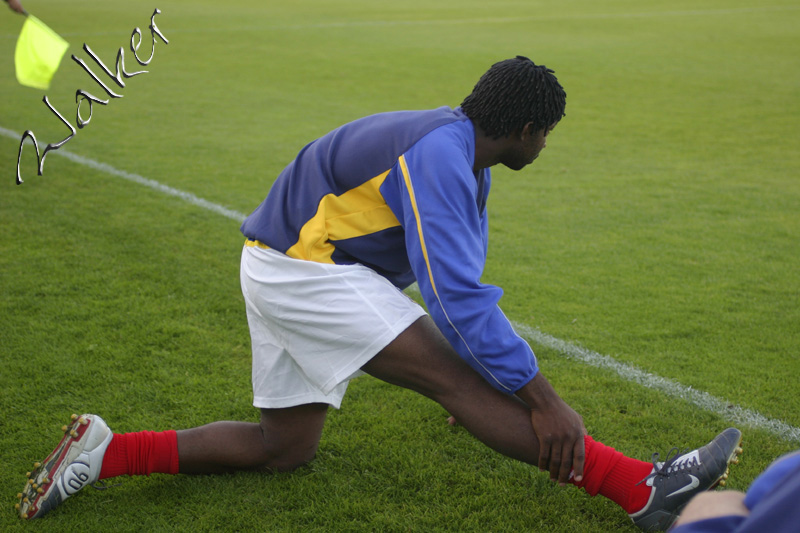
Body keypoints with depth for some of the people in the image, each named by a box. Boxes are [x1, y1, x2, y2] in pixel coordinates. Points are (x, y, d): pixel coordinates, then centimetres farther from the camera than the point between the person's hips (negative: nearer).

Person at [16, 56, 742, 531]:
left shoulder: (460, 152, 11)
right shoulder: (438, 155, -21)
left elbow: (458, 276, 20)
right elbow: (457, 295, -27)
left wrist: (509, 374, 24)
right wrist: (540, 398, -25)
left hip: (286, 266, 11)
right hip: (298, 269, -11)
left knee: (283, 447, 12)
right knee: (453, 376, -19)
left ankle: (104, 452, 11)